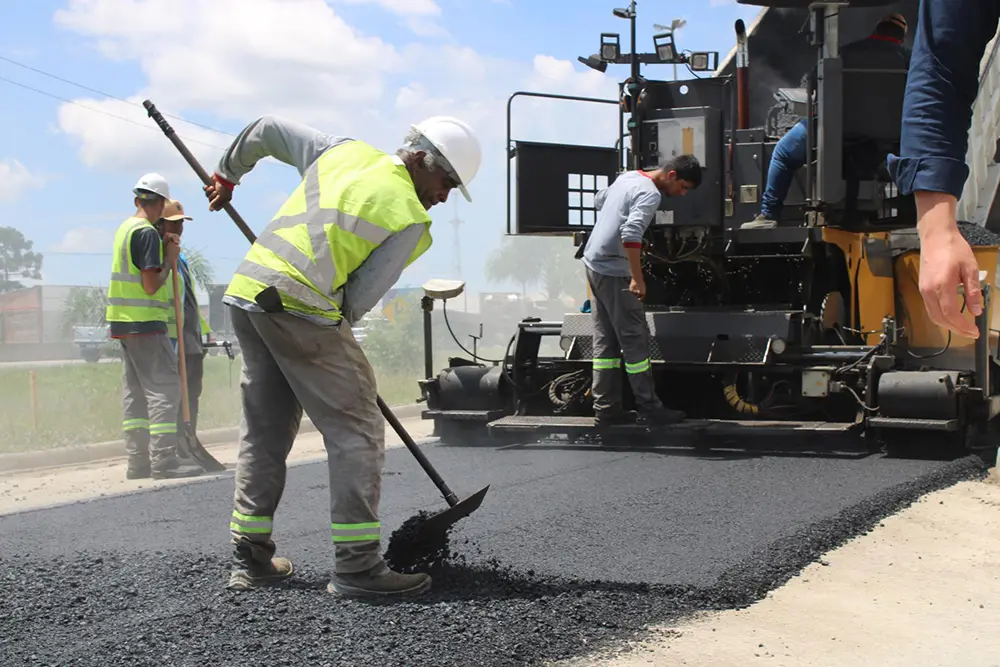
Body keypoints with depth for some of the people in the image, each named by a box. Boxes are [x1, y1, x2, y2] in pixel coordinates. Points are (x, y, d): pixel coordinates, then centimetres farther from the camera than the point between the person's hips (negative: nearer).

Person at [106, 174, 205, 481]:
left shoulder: (125, 228, 14)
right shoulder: (147, 233, -13)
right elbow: (151, 285, -18)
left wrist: (163, 249, 13)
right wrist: (169, 259, -4)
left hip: (123, 320, 9)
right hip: (144, 321, -9)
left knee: (134, 390, 10)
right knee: (163, 387, -7)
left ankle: (139, 461, 11)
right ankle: (164, 461, -10)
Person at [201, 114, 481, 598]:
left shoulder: (344, 153, 17)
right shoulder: (412, 221, -2)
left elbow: (266, 130, 26)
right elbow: (360, 296, -3)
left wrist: (227, 174, 42)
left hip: (246, 289, 8)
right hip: (303, 310, -8)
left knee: (263, 432, 16)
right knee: (357, 431, -2)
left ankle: (250, 558, 22)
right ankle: (356, 566, -5)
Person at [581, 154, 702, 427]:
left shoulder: (628, 177, 11)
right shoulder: (650, 194, -17)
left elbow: (599, 200, 28)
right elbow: (631, 233, -30)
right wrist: (637, 279, -28)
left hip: (593, 262, 9)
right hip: (614, 272, -9)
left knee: (606, 341, 11)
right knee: (635, 340, -3)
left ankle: (606, 408, 12)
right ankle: (649, 408, 1)